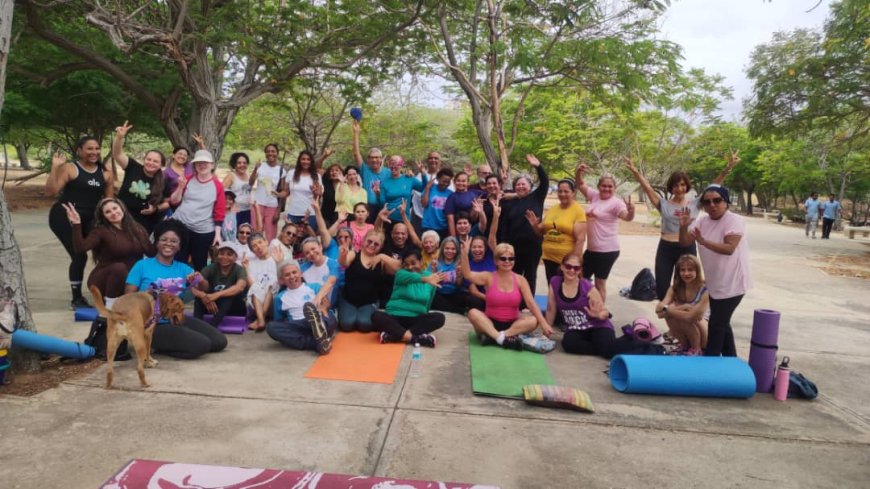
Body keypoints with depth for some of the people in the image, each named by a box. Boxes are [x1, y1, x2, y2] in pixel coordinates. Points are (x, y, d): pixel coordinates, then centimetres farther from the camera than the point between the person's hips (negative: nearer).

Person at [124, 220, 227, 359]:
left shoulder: (183, 268, 8)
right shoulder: (142, 265, -4)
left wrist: (199, 280, -27)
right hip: (154, 325, -6)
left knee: (220, 341, 0)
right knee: (203, 344, -20)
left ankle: (167, 345, 13)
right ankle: (161, 346, 4)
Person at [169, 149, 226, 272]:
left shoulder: (218, 185, -3)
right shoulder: (188, 180, 4)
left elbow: (219, 212, -2)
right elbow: (174, 201, 3)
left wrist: (217, 233, -5)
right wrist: (180, 187, -14)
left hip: (204, 232, -2)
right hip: (180, 226, 2)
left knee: (200, 266, 11)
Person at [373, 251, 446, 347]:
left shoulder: (429, 276, 7)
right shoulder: (401, 273, -2)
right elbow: (408, 277, -29)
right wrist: (425, 279, -45)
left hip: (416, 319, 2)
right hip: (394, 317, -2)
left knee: (439, 317, -26)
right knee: (376, 316, -31)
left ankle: (393, 336, -32)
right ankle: (415, 338, -38)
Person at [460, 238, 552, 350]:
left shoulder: (520, 280, 1)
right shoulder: (489, 277, -2)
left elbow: (531, 302, -7)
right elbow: (467, 275, -19)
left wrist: (543, 323, -20)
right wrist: (464, 253, -33)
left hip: (513, 324, 2)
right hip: (490, 323, -1)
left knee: (533, 321, -27)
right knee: (473, 313, -29)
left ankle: (491, 336, -34)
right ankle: (502, 339, -41)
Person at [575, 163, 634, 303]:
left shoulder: (616, 202, -13)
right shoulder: (595, 195, 5)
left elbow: (627, 217, -27)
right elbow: (580, 184, 9)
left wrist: (631, 211, -50)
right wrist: (578, 171, -11)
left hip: (607, 250, -7)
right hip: (591, 249, 7)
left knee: (600, 284, 1)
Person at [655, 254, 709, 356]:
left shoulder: (705, 291, -21)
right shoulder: (675, 289, -6)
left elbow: (691, 317, -34)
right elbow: (659, 309, -22)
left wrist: (667, 309, -26)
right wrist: (680, 308, -35)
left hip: (706, 336, -4)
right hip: (685, 335, 4)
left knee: (686, 316, -32)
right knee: (670, 314, -25)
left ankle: (696, 350, -6)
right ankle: (685, 347, -1)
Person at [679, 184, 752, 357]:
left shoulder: (734, 220, -16)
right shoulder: (702, 221, 5)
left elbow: (729, 248, -27)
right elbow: (685, 243, -1)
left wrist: (703, 241, -35)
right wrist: (683, 227, -18)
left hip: (732, 284, -8)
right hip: (715, 283, 8)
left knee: (716, 325, -5)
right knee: (721, 323, 18)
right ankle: (730, 360, 33)